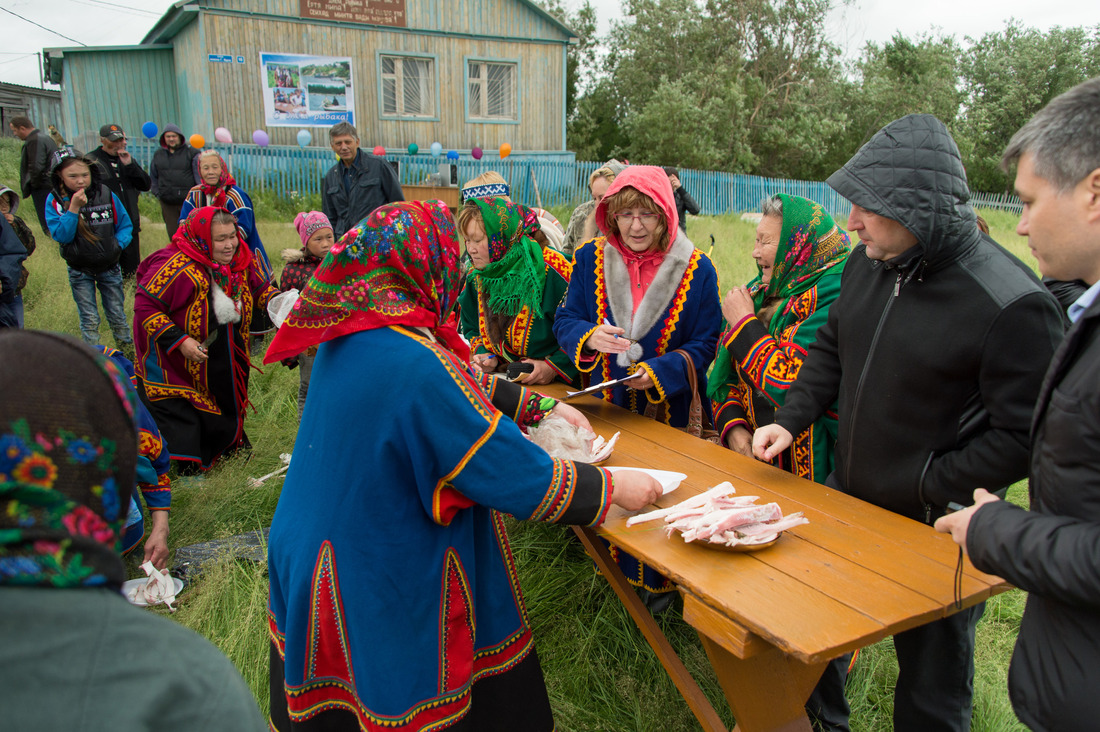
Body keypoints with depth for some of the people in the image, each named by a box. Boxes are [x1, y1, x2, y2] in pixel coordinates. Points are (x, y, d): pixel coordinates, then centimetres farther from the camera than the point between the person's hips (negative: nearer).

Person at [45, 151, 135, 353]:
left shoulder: (106, 194, -7)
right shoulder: (54, 201, -10)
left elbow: (125, 225, 2)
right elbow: (60, 236, -19)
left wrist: (117, 244, -15)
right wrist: (73, 207, -27)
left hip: (109, 267, 1)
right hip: (79, 270, -1)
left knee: (117, 316, 13)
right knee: (89, 320, 7)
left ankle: (129, 355, 28)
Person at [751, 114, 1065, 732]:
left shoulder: (1013, 304, -24)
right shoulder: (867, 263, -2)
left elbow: (1022, 437, -20)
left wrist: (926, 488, -19)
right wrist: (791, 421, 0)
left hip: (934, 526, -6)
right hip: (847, 496, 7)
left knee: (932, 682, 15)